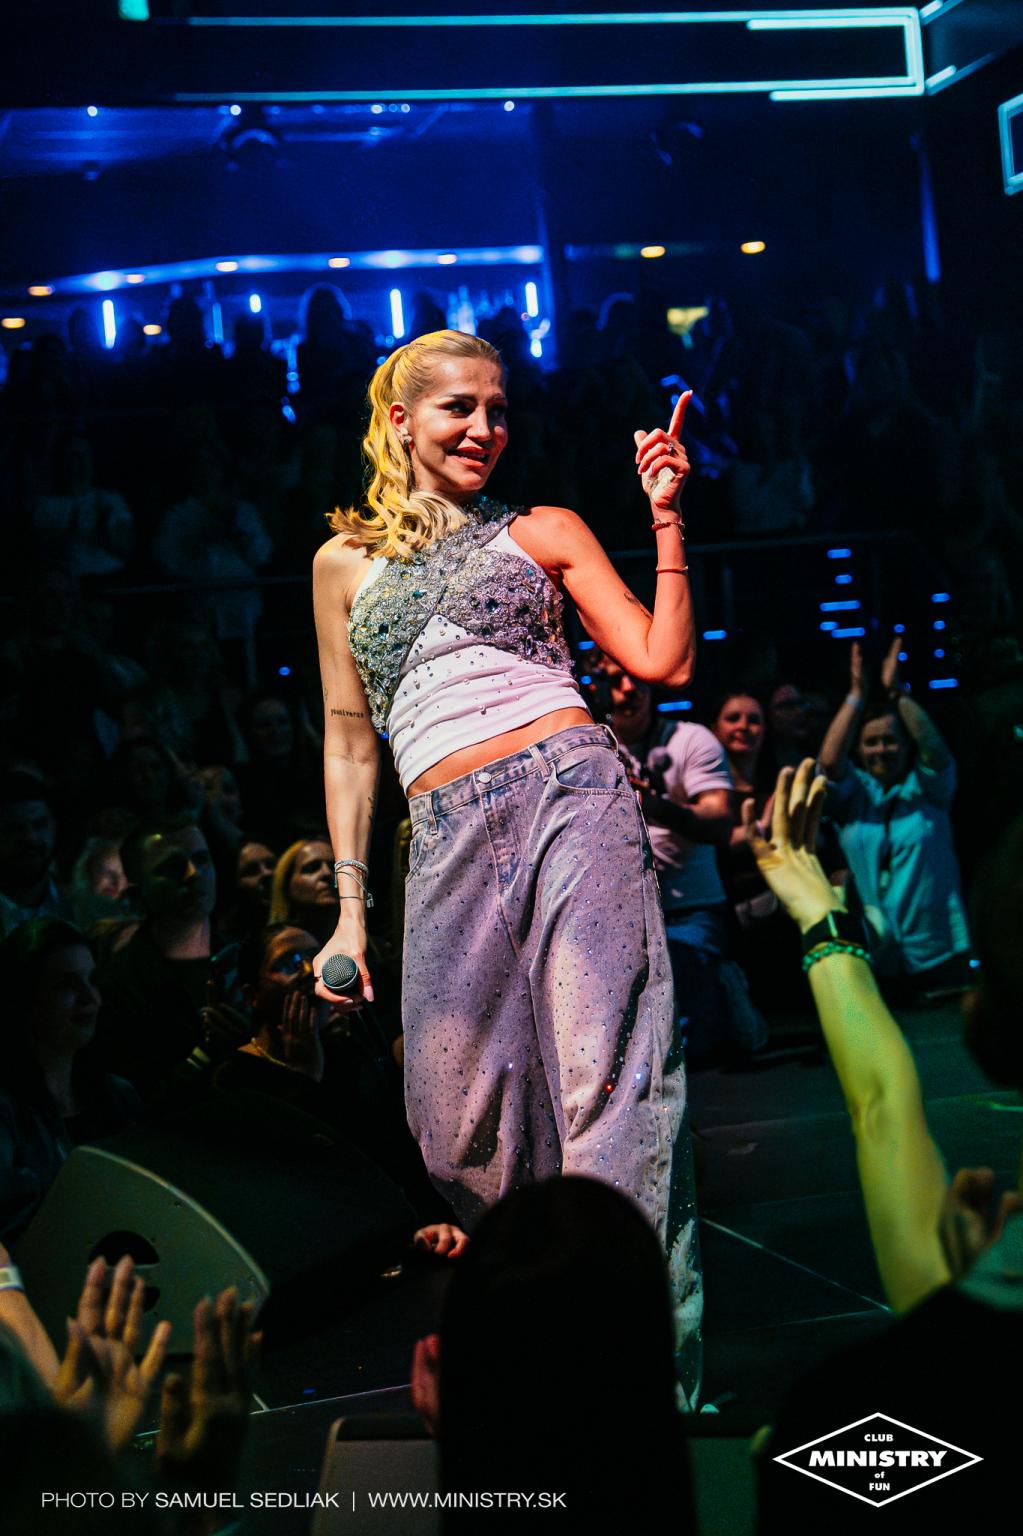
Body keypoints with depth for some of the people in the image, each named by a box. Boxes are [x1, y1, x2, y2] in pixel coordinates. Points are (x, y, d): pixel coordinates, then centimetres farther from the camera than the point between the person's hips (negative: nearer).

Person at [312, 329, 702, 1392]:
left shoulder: (544, 533, 15)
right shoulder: (345, 564, 20)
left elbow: (666, 664, 8)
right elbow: (348, 742, 19)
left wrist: (666, 518, 3)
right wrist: (350, 909, 14)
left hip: (571, 796, -2)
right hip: (450, 841, 2)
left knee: (607, 1080, -12)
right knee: (458, 1124, -1)